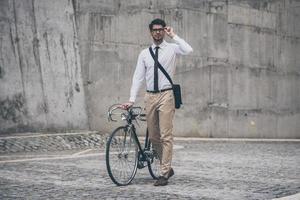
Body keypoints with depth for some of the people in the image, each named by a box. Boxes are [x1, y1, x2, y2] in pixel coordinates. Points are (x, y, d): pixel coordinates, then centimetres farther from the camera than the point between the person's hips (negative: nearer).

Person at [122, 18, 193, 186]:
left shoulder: (172, 48, 2)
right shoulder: (144, 54, 12)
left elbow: (188, 50, -20)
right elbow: (138, 77, 7)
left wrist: (174, 35, -10)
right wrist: (132, 100, -1)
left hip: (166, 95, -5)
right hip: (150, 96, 5)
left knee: (166, 136, -7)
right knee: (153, 137, 10)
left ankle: (164, 174, -3)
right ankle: (167, 167, 26)